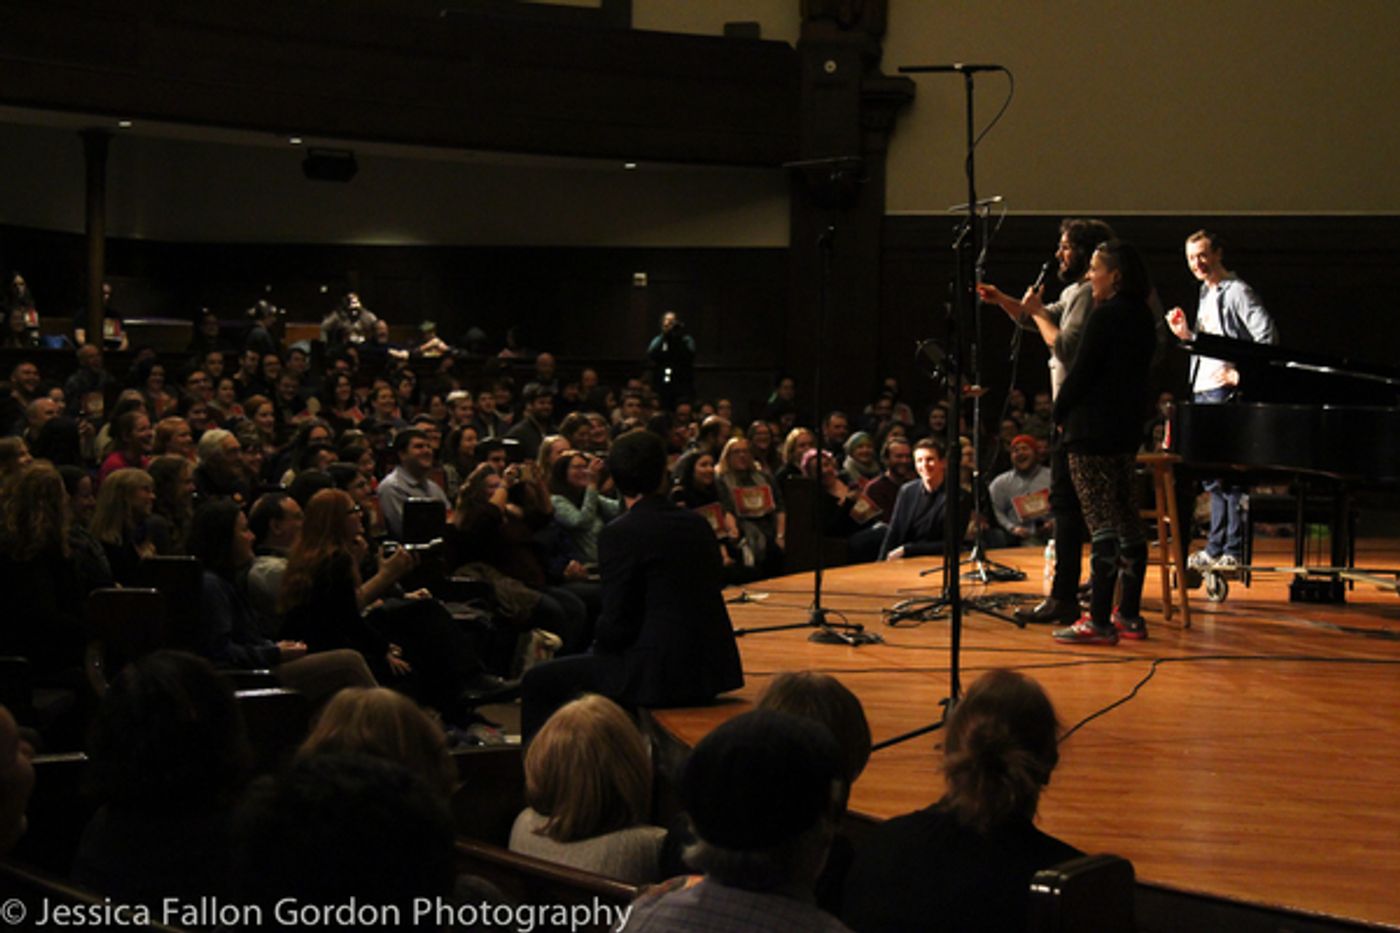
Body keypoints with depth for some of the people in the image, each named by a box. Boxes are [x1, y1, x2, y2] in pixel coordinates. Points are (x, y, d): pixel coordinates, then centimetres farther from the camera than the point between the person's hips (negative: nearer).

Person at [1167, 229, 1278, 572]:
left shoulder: (1237, 292, -7)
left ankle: (1234, 551, -7)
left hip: (1225, 391, -10)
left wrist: (1243, 373, -21)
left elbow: (1267, 336, -17)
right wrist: (1185, 334, 10)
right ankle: (1215, 549, 17)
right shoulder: (1206, 295, 20)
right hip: (1202, 391, 10)